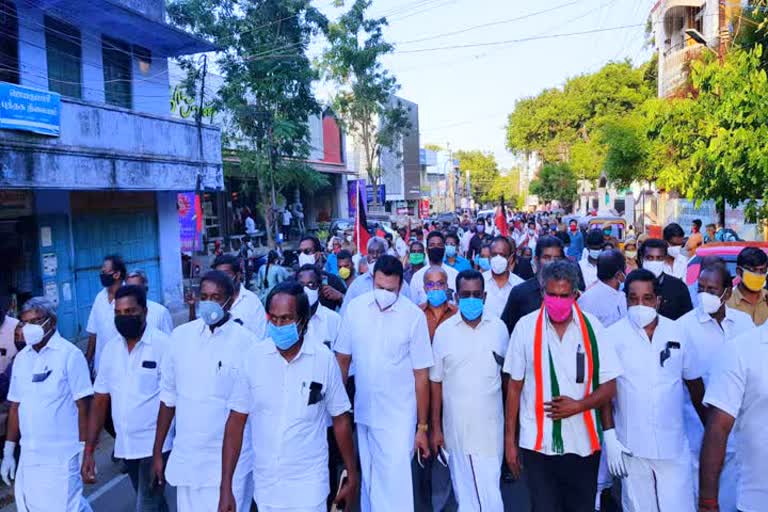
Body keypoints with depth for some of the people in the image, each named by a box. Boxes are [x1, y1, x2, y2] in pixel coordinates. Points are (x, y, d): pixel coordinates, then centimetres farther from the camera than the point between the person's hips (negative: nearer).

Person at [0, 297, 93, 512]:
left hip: (62, 456, -6)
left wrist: (85, 450, -12)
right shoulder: (21, 358, 8)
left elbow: (83, 406, -10)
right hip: (29, 455, 6)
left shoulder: (69, 354, -10)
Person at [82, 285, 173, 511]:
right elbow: (100, 400, 7)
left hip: (154, 446, -6)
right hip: (125, 446, 6)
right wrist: (89, 450, 4)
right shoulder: (110, 348, 4)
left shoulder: (164, 345, -14)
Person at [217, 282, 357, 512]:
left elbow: (340, 419, -1)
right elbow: (236, 421, -2)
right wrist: (226, 487, -4)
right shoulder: (253, 357, -8)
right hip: (264, 485, 2)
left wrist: (352, 476, 3)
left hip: (308, 486, -2)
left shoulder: (324, 358, -10)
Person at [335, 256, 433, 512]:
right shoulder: (355, 308, -5)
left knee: (394, 482, -2)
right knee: (368, 478, 19)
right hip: (363, 411, 4)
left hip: (398, 417, -3)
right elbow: (342, 358, 5)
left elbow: (421, 375, -8)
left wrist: (422, 427, -6)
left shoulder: (414, 316, -13)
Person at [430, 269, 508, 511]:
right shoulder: (443, 331, -5)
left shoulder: (499, 327, -1)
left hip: (490, 423, 0)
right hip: (455, 424, 0)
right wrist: (435, 428, 0)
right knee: (463, 491, 13)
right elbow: (436, 382, 0)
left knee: (489, 491, 2)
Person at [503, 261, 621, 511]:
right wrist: (510, 439, 2)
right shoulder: (526, 326, -5)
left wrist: (578, 405, -17)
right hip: (537, 443, -1)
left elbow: (609, 387, 1)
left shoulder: (592, 327, -3)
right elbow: (514, 386, 1)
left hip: (582, 444, 1)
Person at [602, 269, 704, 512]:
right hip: (631, 446, -1)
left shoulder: (676, 333, 1)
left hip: (673, 445, 2)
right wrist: (609, 436, -9)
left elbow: (694, 384, 10)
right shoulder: (613, 336, -7)